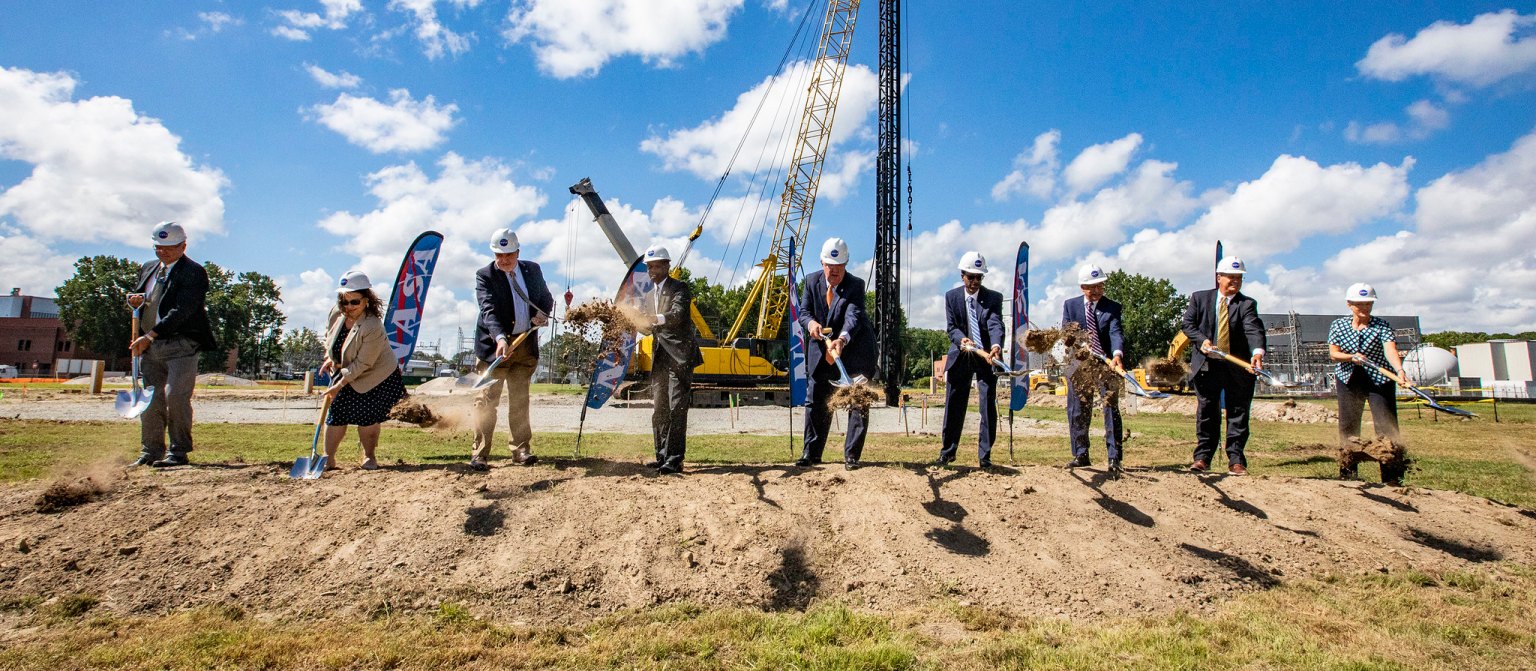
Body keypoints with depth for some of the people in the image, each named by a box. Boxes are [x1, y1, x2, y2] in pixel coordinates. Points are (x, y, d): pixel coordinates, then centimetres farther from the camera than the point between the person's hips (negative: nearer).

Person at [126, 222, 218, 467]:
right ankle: (150, 452, 16)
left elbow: (182, 311, -17)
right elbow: (136, 296, 28)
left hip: (181, 345, -7)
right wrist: (133, 299, 1)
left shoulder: (194, 272, -8)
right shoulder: (148, 269, 18)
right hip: (150, 345, 7)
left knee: (176, 396, -12)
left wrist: (150, 336, -21)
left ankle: (179, 451, -2)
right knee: (150, 399, 8)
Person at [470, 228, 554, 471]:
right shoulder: (485, 276, -8)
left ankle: (520, 449, 17)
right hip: (495, 344, -4)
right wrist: (500, 338, -37)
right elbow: (488, 310, -21)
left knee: (520, 399, 9)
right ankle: (480, 453, 1)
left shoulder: (533, 270, 6)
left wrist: (543, 314, -4)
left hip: (526, 344, 4)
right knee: (487, 399, -3)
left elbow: (546, 298, 19)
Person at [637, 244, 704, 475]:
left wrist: (656, 319, -39)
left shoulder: (680, 288, -3)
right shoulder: (650, 295, 20)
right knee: (658, 407, 8)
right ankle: (662, 456, 16)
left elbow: (677, 315, -21)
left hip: (679, 353, -8)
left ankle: (674, 459, -11)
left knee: (676, 406, -12)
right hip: (659, 355, 8)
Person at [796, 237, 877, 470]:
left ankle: (851, 455, 6)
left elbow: (854, 316, -31)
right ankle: (811, 453, 17)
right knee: (816, 401, 6)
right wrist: (810, 322, -30)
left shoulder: (856, 285, -16)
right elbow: (803, 311, -5)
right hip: (821, 350, 3)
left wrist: (842, 340, -50)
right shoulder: (812, 281, -3)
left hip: (855, 350, -3)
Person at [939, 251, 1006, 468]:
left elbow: (996, 324, -18)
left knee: (988, 406, -1)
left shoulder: (994, 298, -4)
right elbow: (951, 326, -4)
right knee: (954, 406, 6)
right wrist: (961, 339, -27)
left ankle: (985, 455, 9)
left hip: (986, 355, -1)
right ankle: (947, 452, 18)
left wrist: (996, 345, -39)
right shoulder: (951, 296, 1)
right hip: (960, 356, 1)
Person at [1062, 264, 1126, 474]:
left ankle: (1114, 458, 0)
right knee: (1077, 412, 6)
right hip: (1078, 365, 2)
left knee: (1111, 410, -4)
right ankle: (1080, 455, 18)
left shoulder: (1112, 307, 0)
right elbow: (1065, 333, -1)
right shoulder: (1070, 305, 5)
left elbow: (1116, 332, -15)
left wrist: (1117, 354, -34)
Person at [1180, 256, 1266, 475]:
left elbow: (1254, 329, -17)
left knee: (1238, 415, 5)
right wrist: (1202, 340, -17)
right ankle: (1202, 457, 13)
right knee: (1206, 414, 6)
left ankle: (1236, 461, 12)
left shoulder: (1247, 304, -1)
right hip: (1207, 365, 1)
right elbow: (1187, 323, 2)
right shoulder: (1200, 298, 5)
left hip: (1238, 367, 0)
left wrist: (1257, 351, -36)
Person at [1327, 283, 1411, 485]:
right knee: (1348, 427, 6)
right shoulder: (1338, 325, 1)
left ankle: (1393, 477, -6)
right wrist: (1352, 357, -22)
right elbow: (1333, 353, -2)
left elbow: (1390, 349, -24)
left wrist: (1400, 371, -41)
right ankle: (1347, 474, 17)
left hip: (1380, 380, -2)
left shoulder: (1381, 325, -7)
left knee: (1386, 426, -8)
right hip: (1349, 380, 2)